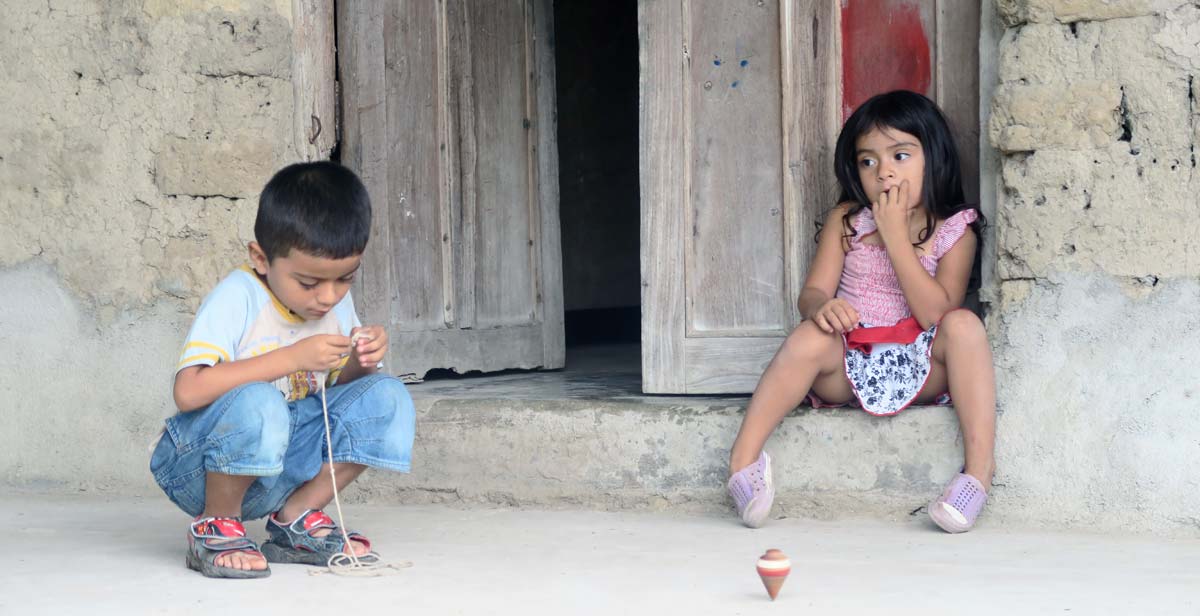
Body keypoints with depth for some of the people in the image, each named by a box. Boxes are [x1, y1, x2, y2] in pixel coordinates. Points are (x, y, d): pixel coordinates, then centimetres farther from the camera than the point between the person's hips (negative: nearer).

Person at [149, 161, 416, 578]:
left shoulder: (337, 302, 1)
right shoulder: (238, 298, -19)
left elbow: (340, 386, 11)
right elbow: (188, 391, -31)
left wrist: (361, 362, -14)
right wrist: (293, 358, -31)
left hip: (285, 462, 6)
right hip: (199, 467, -6)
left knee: (385, 397, -10)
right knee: (256, 404, -38)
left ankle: (296, 517, 1)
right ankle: (215, 527, -12)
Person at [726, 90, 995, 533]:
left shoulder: (954, 231, -2)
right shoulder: (846, 221, 5)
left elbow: (937, 312, -15)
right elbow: (813, 291, -2)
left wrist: (896, 237, -18)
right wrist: (821, 306, -28)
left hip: (920, 371, -1)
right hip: (849, 370, 1)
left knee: (963, 325, -29)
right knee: (810, 337, -30)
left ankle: (979, 469, -36)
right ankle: (743, 459, -33)